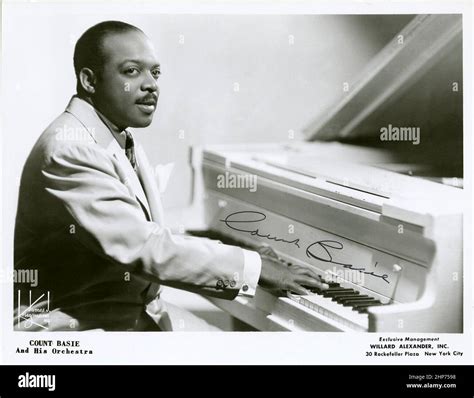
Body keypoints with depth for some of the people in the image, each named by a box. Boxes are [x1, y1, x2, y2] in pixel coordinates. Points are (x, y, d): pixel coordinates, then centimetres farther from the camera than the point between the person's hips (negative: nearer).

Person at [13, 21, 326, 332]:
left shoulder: (124, 143, 12)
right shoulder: (68, 149, -18)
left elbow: (158, 243, 8)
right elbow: (145, 249, -24)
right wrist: (255, 268, -20)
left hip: (137, 317, 8)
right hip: (77, 327, -8)